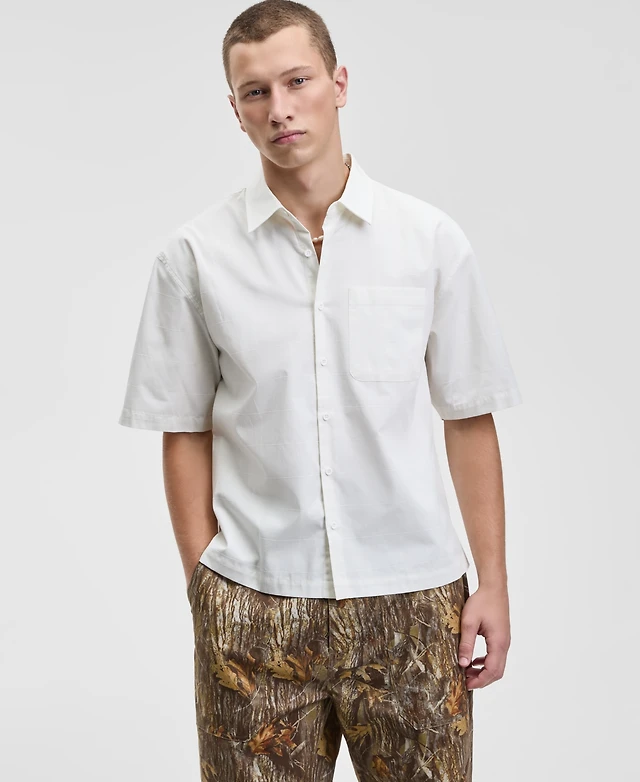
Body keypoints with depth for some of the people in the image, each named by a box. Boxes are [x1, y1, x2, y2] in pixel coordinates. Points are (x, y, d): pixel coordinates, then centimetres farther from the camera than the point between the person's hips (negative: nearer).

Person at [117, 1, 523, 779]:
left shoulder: (432, 239, 0)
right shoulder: (194, 255, -1)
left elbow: (469, 420, 3)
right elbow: (186, 435, 3)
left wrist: (493, 583, 2)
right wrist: (204, 583, 0)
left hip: (411, 599, 1)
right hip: (252, 609, 0)